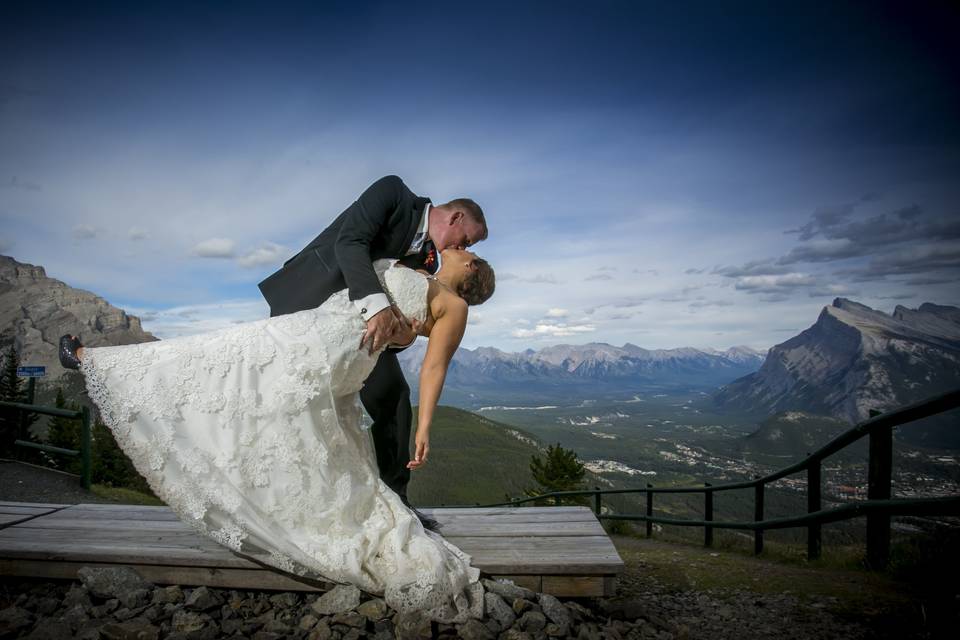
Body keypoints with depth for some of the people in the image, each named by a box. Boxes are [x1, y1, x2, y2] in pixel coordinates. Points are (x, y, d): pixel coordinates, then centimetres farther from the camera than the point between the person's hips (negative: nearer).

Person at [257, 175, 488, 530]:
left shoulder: (427, 262, 8)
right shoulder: (393, 192, -10)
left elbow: (409, 311, 1)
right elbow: (349, 242, -25)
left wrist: (401, 331, -25)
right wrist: (377, 305, -39)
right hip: (309, 301, -6)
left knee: (393, 397, -1)